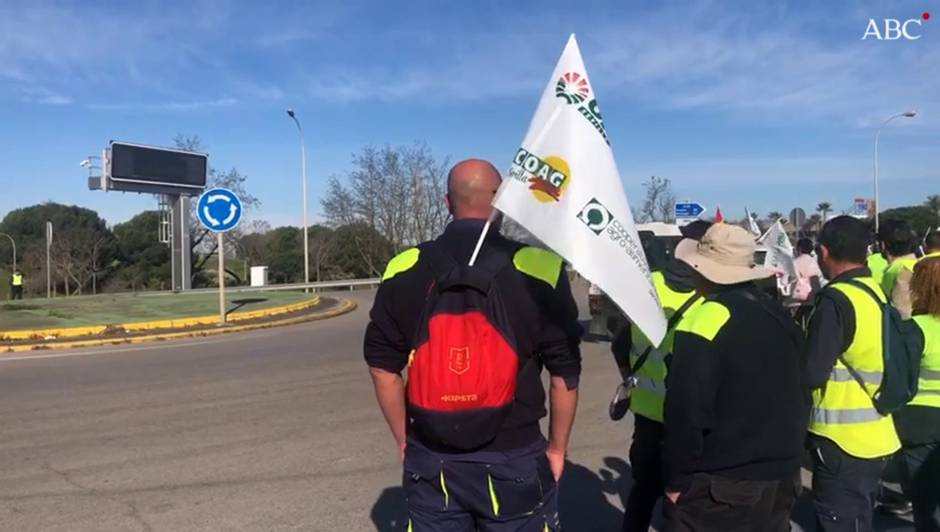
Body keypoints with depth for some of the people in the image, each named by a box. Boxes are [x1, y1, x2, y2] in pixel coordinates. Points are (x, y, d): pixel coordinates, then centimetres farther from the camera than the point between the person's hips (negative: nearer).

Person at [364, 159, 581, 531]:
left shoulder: (404, 271, -3)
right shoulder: (538, 268, -11)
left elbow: (383, 367, 3)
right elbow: (565, 373, -6)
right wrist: (556, 448, 7)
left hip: (430, 461, 3)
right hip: (513, 459, -2)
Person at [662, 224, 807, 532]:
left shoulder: (706, 319, -18)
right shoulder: (782, 316, 6)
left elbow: (686, 412, -20)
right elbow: (801, 395, 12)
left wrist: (676, 480, -10)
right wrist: (787, 456, 21)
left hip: (718, 485, -7)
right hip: (781, 476, 7)